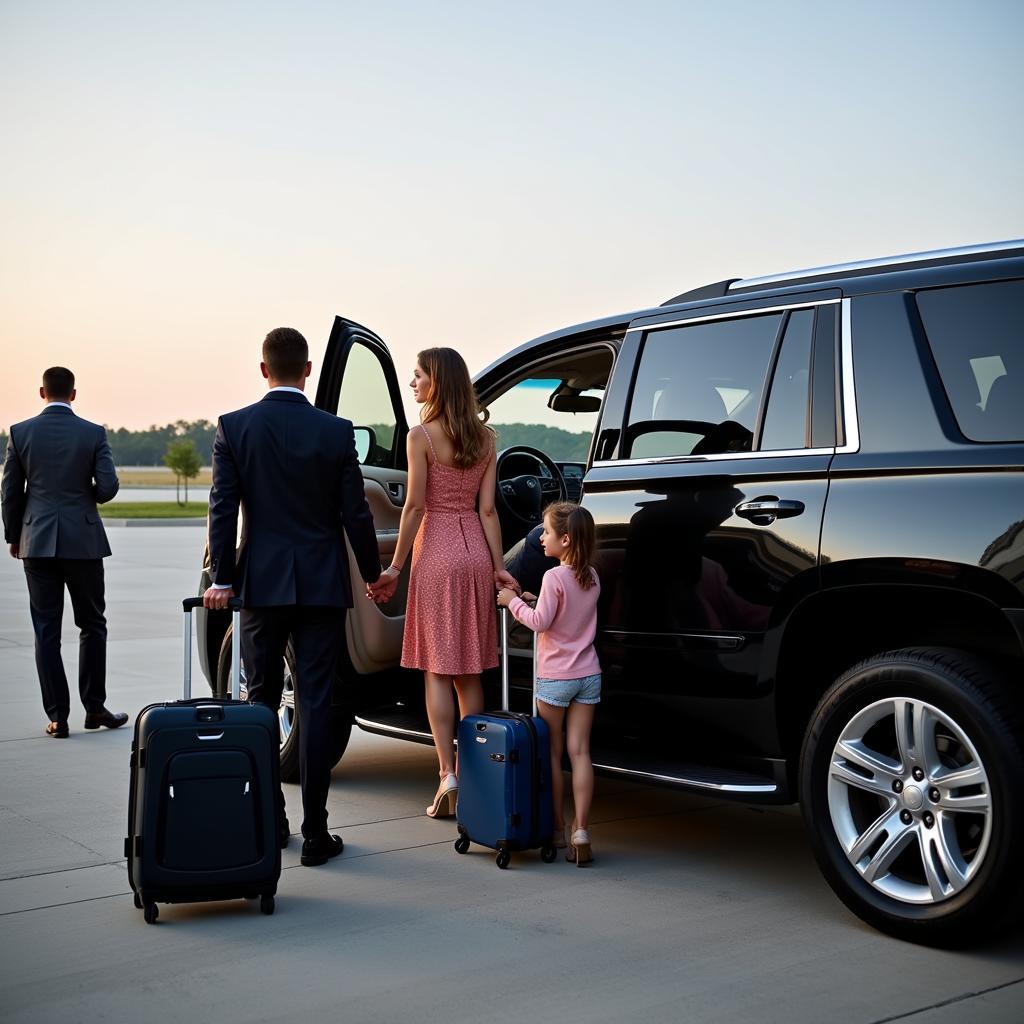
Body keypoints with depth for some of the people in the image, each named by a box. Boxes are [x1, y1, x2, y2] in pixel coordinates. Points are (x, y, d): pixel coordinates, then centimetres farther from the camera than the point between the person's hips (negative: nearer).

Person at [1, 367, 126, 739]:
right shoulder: (94, 433, -3)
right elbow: (108, 487, -10)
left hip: (38, 541, 1)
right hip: (83, 541, -1)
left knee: (46, 631, 4)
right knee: (92, 625, 12)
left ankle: (58, 716, 4)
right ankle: (95, 707, 12)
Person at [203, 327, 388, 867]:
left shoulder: (233, 428, -3)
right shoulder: (336, 431, -4)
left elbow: (223, 509, -5)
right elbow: (354, 513, -2)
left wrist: (222, 579, 1)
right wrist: (373, 574, 10)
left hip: (261, 584, 1)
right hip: (322, 585, 0)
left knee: (261, 702, 14)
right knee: (315, 706, 2)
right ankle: (314, 834, 4)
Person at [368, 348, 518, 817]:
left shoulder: (421, 435, -7)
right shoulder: (484, 438, 9)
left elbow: (415, 506, -11)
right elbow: (486, 509, 5)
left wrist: (395, 567, -6)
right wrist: (498, 566, 6)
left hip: (436, 552, -5)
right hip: (476, 552, 5)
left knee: (436, 669, 0)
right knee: (469, 671, 11)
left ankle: (447, 775, -4)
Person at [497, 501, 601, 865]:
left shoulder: (554, 577, -16)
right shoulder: (592, 577, 7)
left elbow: (540, 622, -16)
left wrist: (513, 602, -3)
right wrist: (535, 600, 9)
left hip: (555, 678, -5)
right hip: (588, 675, 6)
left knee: (552, 753, 8)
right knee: (579, 751, 3)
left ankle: (557, 829, 17)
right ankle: (581, 832, -3)